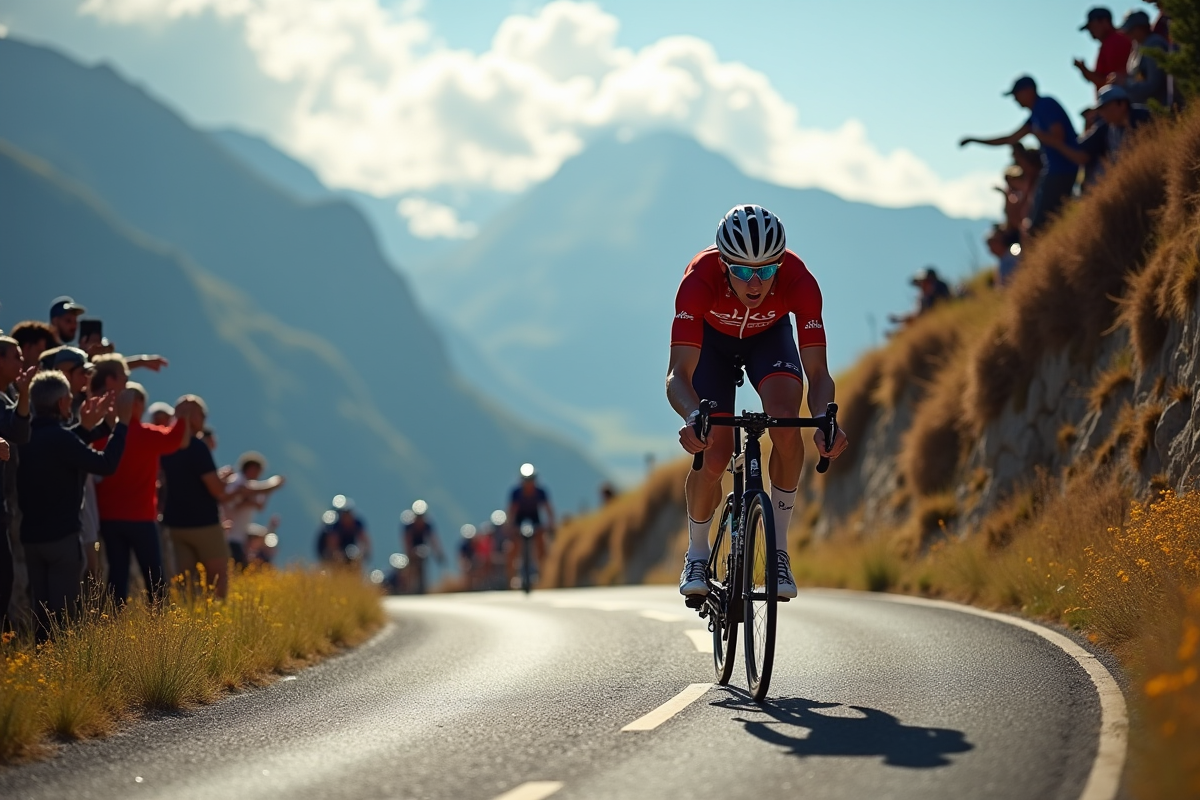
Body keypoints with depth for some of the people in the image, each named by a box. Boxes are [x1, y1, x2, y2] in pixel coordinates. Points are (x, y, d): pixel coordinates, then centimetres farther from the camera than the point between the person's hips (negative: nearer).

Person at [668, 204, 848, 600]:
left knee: (786, 424, -28)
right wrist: (692, 416, -65)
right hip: (712, 338, 0)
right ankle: (697, 555, 14)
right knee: (713, 457, -14)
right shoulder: (700, 280, -40)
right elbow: (678, 374, -44)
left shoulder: (799, 282, -37)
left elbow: (818, 373, -36)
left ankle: (779, 548, -12)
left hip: (770, 335, 1)